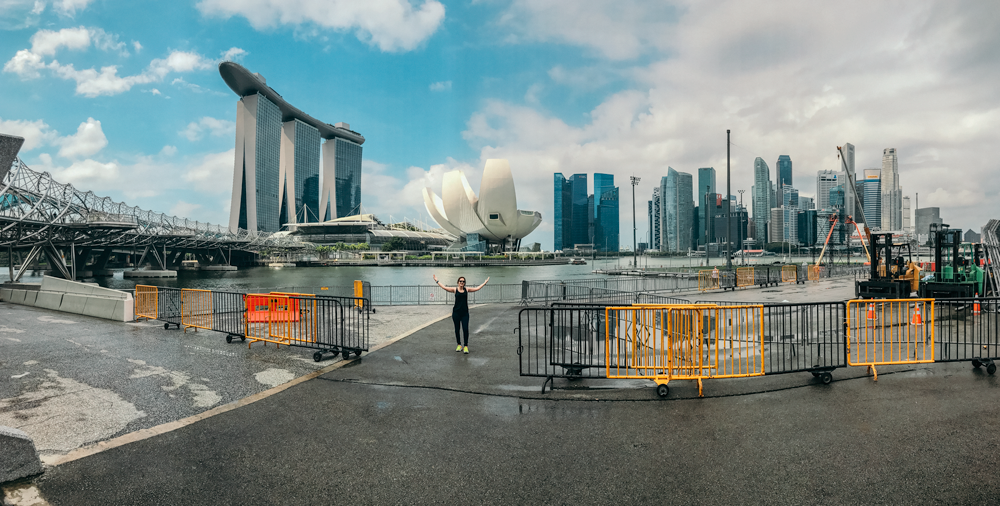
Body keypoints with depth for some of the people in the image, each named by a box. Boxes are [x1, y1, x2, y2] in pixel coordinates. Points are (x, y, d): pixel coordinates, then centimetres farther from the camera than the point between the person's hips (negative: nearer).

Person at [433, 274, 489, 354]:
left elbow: (477, 288, 14)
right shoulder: (455, 289, 3)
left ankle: (466, 346, 1)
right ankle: (459, 345, 25)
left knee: (465, 329, -9)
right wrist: (437, 281, 2)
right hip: (456, 312, 0)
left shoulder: (467, 289, 7)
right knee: (457, 329, 8)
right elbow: (444, 287, 2)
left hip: (465, 313, 0)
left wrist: (485, 283, 16)